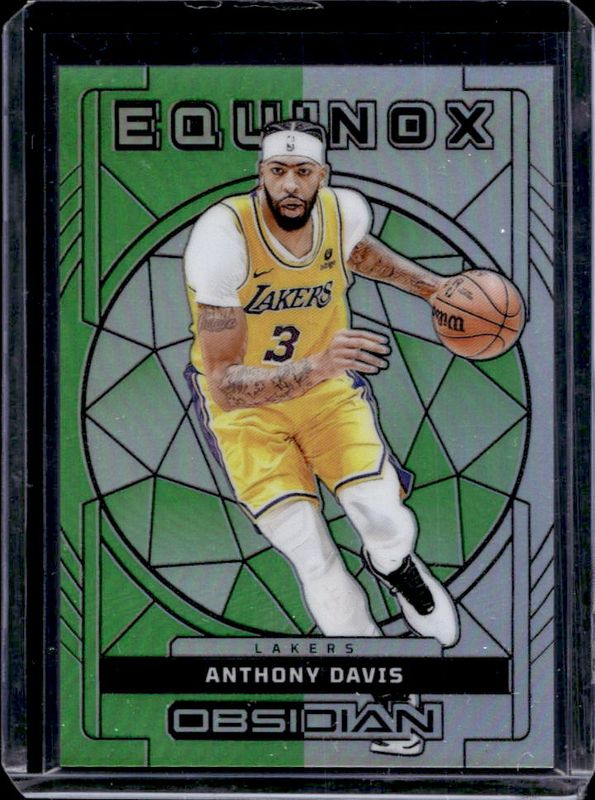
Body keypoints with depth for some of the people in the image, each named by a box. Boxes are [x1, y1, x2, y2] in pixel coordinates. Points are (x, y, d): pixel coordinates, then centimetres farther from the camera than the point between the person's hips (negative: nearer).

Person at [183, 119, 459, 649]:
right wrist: (319, 366, -45)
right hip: (243, 405, -3)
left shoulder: (347, 211, -13)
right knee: (316, 563, -18)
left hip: (330, 388, 3)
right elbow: (225, 386, -32)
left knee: (388, 525, -15)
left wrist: (436, 288, 14)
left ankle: (395, 567, 24)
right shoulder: (223, 236, -29)